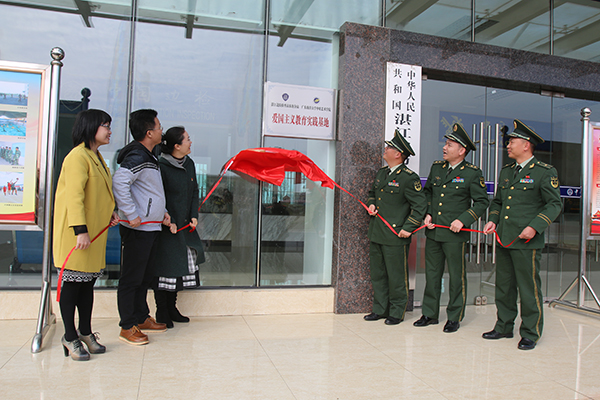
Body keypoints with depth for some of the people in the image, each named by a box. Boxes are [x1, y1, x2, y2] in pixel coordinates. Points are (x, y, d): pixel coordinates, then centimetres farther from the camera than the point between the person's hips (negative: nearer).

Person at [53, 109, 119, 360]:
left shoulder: (96, 157, 16)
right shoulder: (78, 156, -13)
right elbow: (74, 195, -20)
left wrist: (109, 213, 9)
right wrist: (80, 230, -25)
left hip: (95, 230, 9)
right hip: (75, 230, -9)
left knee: (88, 281, 14)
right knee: (73, 281, 1)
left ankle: (85, 332, 25)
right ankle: (70, 337, 13)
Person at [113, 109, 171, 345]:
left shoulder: (148, 157, 16)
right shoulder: (137, 157, -16)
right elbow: (119, 182, -29)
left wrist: (161, 212, 17)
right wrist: (132, 215, -26)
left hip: (150, 227, 10)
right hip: (137, 229, -10)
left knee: (145, 276, 18)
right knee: (131, 278, 0)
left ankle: (142, 318, 30)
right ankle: (127, 327, 10)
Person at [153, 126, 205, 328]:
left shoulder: (189, 164, 8)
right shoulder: (162, 166, -14)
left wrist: (194, 216, 2)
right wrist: (169, 222, -16)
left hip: (185, 225, 7)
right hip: (166, 227, -7)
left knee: (181, 266, 11)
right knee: (165, 267, 0)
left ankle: (172, 307, 26)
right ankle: (161, 312, 14)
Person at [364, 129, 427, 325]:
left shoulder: (409, 178, -11)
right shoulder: (381, 173, 13)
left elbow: (420, 206, -12)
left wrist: (408, 228, -15)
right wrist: (371, 205, 8)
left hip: (395, 236, -8)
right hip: (376, 235, 8)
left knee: (396, 276, 3)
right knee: (377, 274, 13)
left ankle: (396, 312, 17)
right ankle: (379, 309, 25)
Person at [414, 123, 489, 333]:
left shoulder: (472, 173, -6)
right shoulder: (436, 167, 9)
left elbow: (482, 202, -4)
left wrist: (463, 220, -14)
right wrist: (427, 214, 6)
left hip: (455, 234, -5)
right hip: (433, 231, 5)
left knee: (457, 276, 5)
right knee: (432, 274, 12)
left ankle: (454, 317, 19)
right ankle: (430, 313, 25)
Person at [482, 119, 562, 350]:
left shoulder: (545, 172, -4)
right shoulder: (506, 171, 15)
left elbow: (554, 204, -7)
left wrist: (535, 227, -17)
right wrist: (493, 220, 6)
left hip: (526, 242, -6)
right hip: (503, 239, 7)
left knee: (529, 288, 2)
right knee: (503, 286, 14)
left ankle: (530, 334, 15)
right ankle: (504, 327, 27)